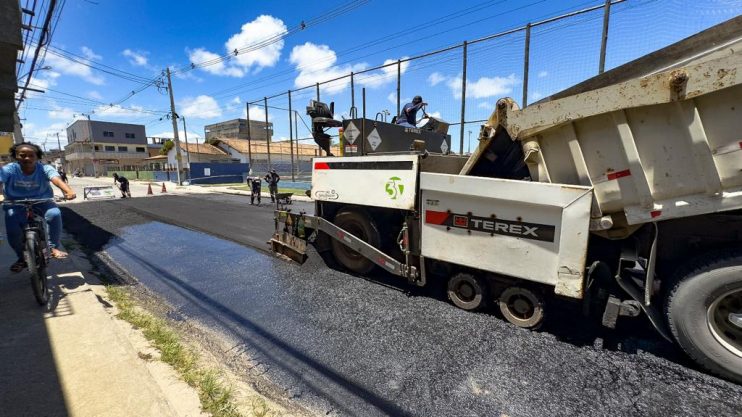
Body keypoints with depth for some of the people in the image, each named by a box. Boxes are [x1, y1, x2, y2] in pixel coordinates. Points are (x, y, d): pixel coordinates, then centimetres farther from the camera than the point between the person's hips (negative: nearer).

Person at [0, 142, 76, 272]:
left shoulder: (44, 168, -16)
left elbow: (56, 179, -37)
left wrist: (68, 191, -58)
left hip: (41, 201, -1)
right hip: (16, 204, 1)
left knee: (54, 214, -32)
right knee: (13, 231, -16)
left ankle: (54, 247, -16)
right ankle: (22, 258, 11)